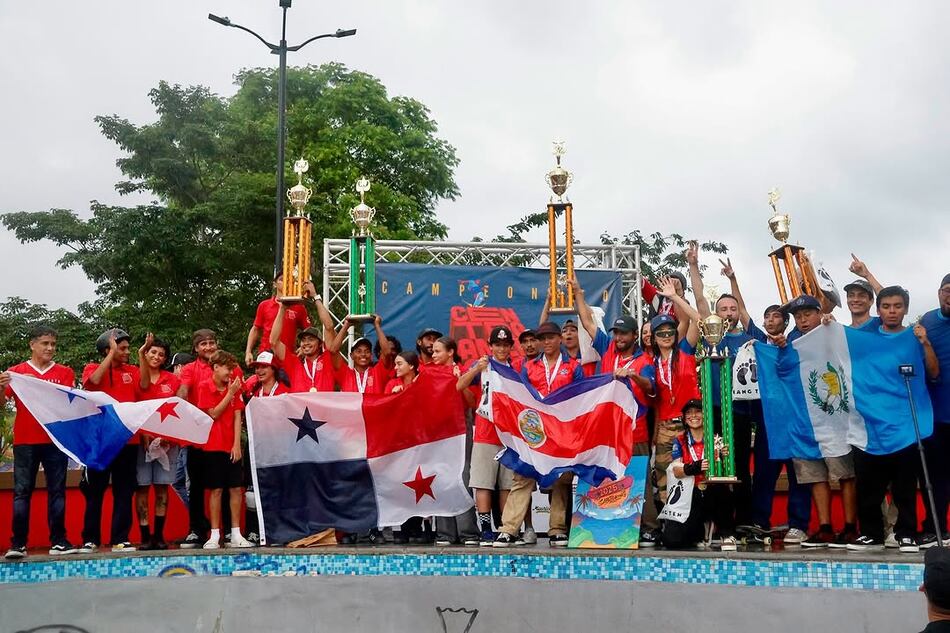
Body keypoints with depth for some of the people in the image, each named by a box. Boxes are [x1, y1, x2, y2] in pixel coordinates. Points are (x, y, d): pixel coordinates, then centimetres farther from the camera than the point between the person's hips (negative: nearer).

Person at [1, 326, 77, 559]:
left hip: (56, 440, 1)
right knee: (22, 491, 0)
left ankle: (58, 541, 4)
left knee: (57, 491, 1)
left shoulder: (65, 373, 10)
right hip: (25, 441, -1)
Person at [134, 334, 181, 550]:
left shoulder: (172, 380, 9)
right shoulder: (135, 376, 4)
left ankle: (159, 535, 9)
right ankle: (145, 536, 3)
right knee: (142, 486, -2)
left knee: (162, 487, 4)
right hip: (141, 438, -2)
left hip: (167, 440, 2)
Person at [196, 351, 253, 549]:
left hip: (232, 447, 4)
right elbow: (214, 414, -9)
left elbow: (237, 416, 3)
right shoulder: (205, 387, -3)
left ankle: (236, 535, 8)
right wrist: (230, 393, -11)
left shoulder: (234, 387, 7)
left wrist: (237, 444, -5)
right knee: (216, 490, -1)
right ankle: (214, 536, 6)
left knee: (236, 489, 2)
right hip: (213, 446, -4)